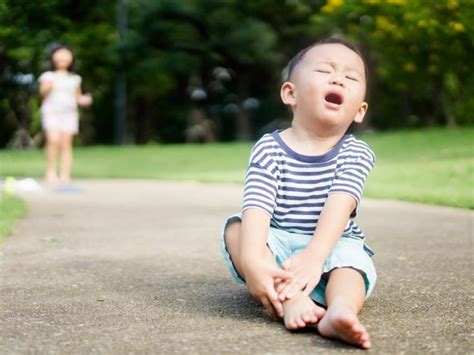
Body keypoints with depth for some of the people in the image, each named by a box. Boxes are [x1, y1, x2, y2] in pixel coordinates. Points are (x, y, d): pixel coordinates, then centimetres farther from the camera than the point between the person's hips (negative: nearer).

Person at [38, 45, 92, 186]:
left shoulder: (75, 79, 16)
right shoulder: (48, 76, 7)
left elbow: (77, 96, 20)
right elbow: (42, 93, -3)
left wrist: (83, 100, -1)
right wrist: (47, 87, -24)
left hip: (69, 113, 3)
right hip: (51, 112, -2)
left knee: (66, 143, -5)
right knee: (53, 140, -21)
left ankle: (65, 175, -4)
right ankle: (51, 171, -9)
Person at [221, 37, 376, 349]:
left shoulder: (356, 154, -5)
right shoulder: (270, 149, -8)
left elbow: (340, 204, -23)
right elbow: (257, 206, -23)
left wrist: (314, 255, -40)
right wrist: (252, 259, -42)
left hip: (331, 246, 0)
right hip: (274, 245, 1)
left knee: (350, 257, -30)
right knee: (236, 228, -24)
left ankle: (340, 307, -61)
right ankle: (291, 301, -44)